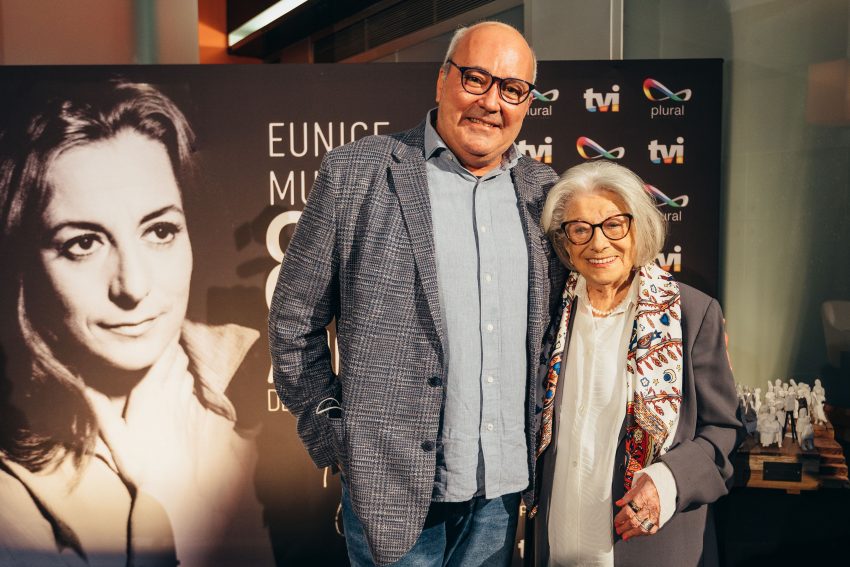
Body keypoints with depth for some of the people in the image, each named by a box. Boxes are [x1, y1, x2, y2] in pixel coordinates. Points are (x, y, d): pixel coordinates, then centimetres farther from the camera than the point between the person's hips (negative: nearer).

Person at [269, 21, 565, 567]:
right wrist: (334, 437, -6)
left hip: (506, 486, 4)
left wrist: (542, 441, 9)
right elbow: (294, 321, -3)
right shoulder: (354, 173, -7)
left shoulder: (544, 190, 5)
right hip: (395, 482, -3)